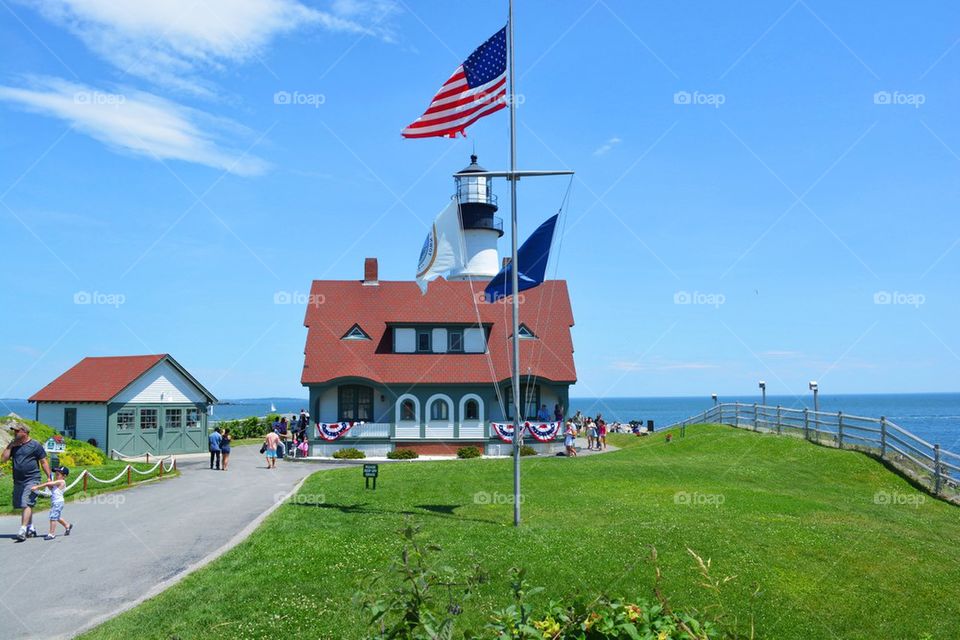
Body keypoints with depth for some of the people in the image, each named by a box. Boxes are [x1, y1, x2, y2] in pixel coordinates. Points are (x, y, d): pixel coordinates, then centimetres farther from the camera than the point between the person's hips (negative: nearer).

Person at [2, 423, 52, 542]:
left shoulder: (35, 445, -3)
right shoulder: (14, 446, 12)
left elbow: (44, 462, -1)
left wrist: (49, 477, -5)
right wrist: (10, 446, 0)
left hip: (32, 480, -6)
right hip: (18, 481, 6)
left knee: (27, 504, -15)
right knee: (24, 505, 13)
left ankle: (22, 531, -20)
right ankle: (31, 529, 25)